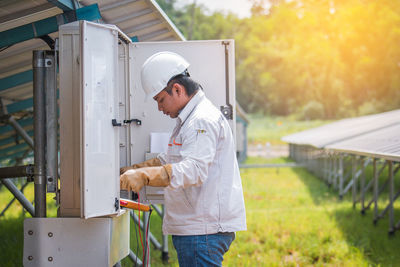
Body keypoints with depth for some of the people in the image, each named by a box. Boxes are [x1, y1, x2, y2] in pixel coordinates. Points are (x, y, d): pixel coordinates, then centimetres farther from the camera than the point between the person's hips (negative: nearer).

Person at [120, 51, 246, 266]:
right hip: (193, 227, 11)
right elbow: (168, 161, 30)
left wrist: (144, 176, -38)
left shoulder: (204, 121, -15)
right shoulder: (188, 119, 21)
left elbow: (193, 170, -30)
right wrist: (128, 172, 19)